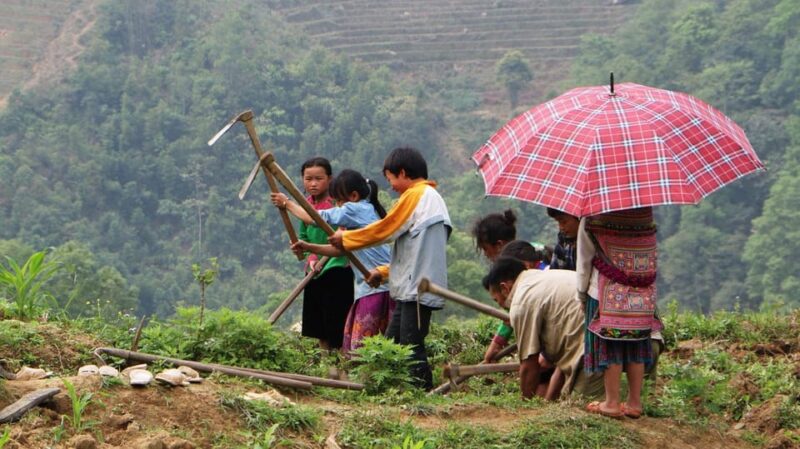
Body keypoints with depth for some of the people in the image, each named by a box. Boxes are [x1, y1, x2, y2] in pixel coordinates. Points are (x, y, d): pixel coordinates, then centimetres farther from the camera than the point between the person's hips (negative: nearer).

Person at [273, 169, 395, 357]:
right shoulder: (366, 211, 19)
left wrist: (287, 203, 9)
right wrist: (308, 247, 12)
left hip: (378, 285, -10)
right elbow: (341, 249, 20)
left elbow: (313, 218, -5)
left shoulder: (356, 210, -10)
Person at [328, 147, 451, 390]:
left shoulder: (415, 195, -9)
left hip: (417, 288, -10)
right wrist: (384, 271, 20)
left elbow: (384, 230, -7)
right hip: (411, 288, 10)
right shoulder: (432, 198, 20)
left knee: (412, 346, -8)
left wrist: (345, 238, 6)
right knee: (393, 343, 11)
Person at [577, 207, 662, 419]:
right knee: (636, 345, 11)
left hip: (608, 292, -4)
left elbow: (585, 257, -1)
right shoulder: (645, 210, 2)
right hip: (644, 295, 4)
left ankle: (612, 402, 5)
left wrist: (582, 291, 10)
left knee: (609, 345, 3)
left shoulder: (593, 218, -11)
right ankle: (634, 402, 14)